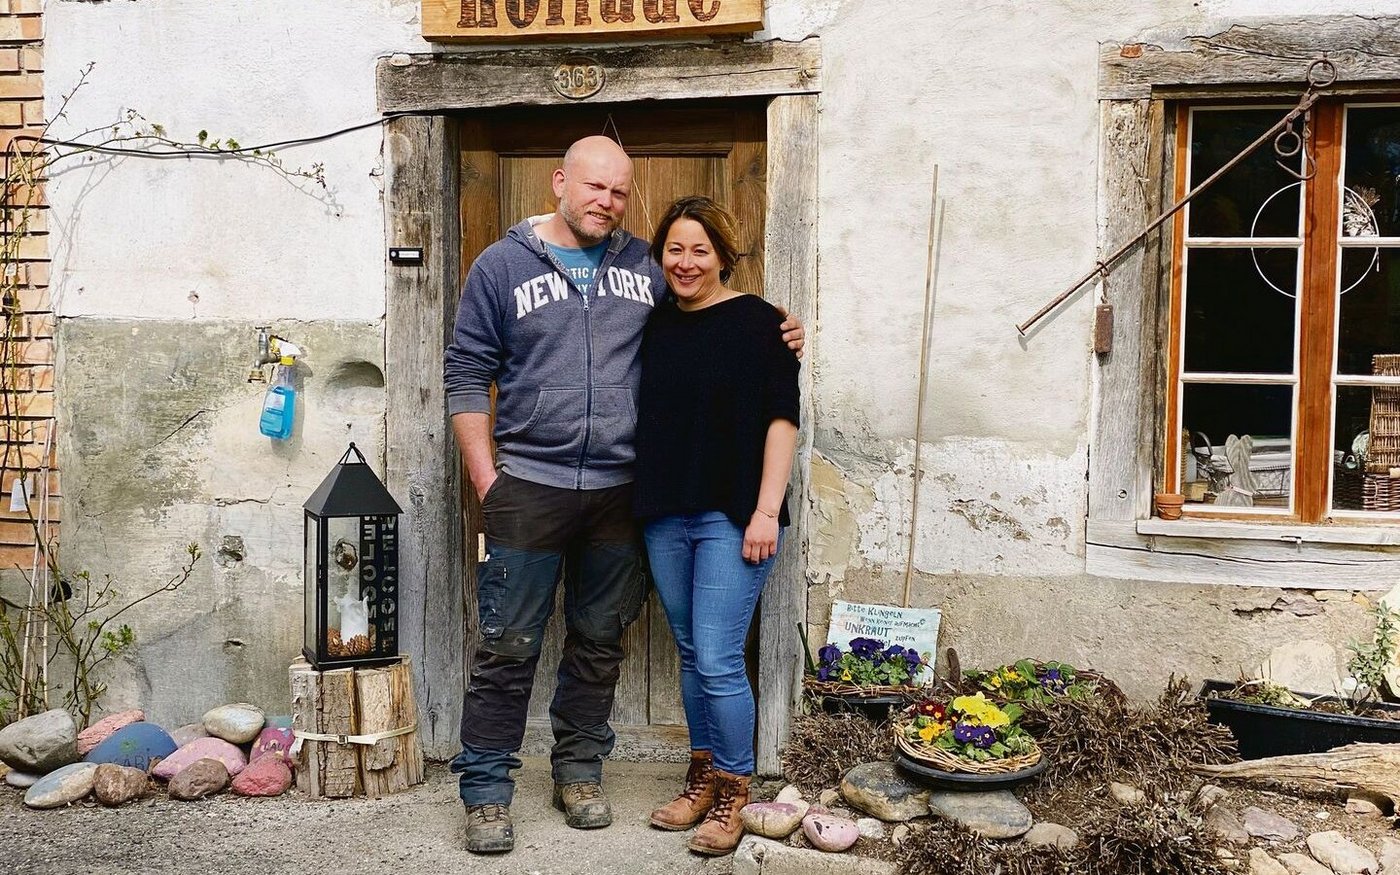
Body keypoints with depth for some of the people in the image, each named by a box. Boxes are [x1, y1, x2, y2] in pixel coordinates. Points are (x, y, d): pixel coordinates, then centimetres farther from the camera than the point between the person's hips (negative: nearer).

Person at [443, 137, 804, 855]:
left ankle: (579, 771, 29)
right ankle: (486, 791, 13)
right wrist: (485, 477, -5)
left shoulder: (646, 266, 11)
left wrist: (775, 341, 3)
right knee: (508, 647, 0)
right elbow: (466, 374, 2)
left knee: (599, 644, 13)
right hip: (529, 488, -3)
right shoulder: (503, 265, 3)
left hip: (620, 492, 3)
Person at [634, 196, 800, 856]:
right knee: (691, 654, 14)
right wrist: (644, 500, 11)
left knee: (717, 661, -7)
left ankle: (733, 790, 11)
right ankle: (703, 777, 28)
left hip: (731, 517, -5)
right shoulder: (654, 325, 11)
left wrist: (766, 510, -14)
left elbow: (781, 420, -8)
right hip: (665, 515, 6)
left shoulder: (757, 321, -5)